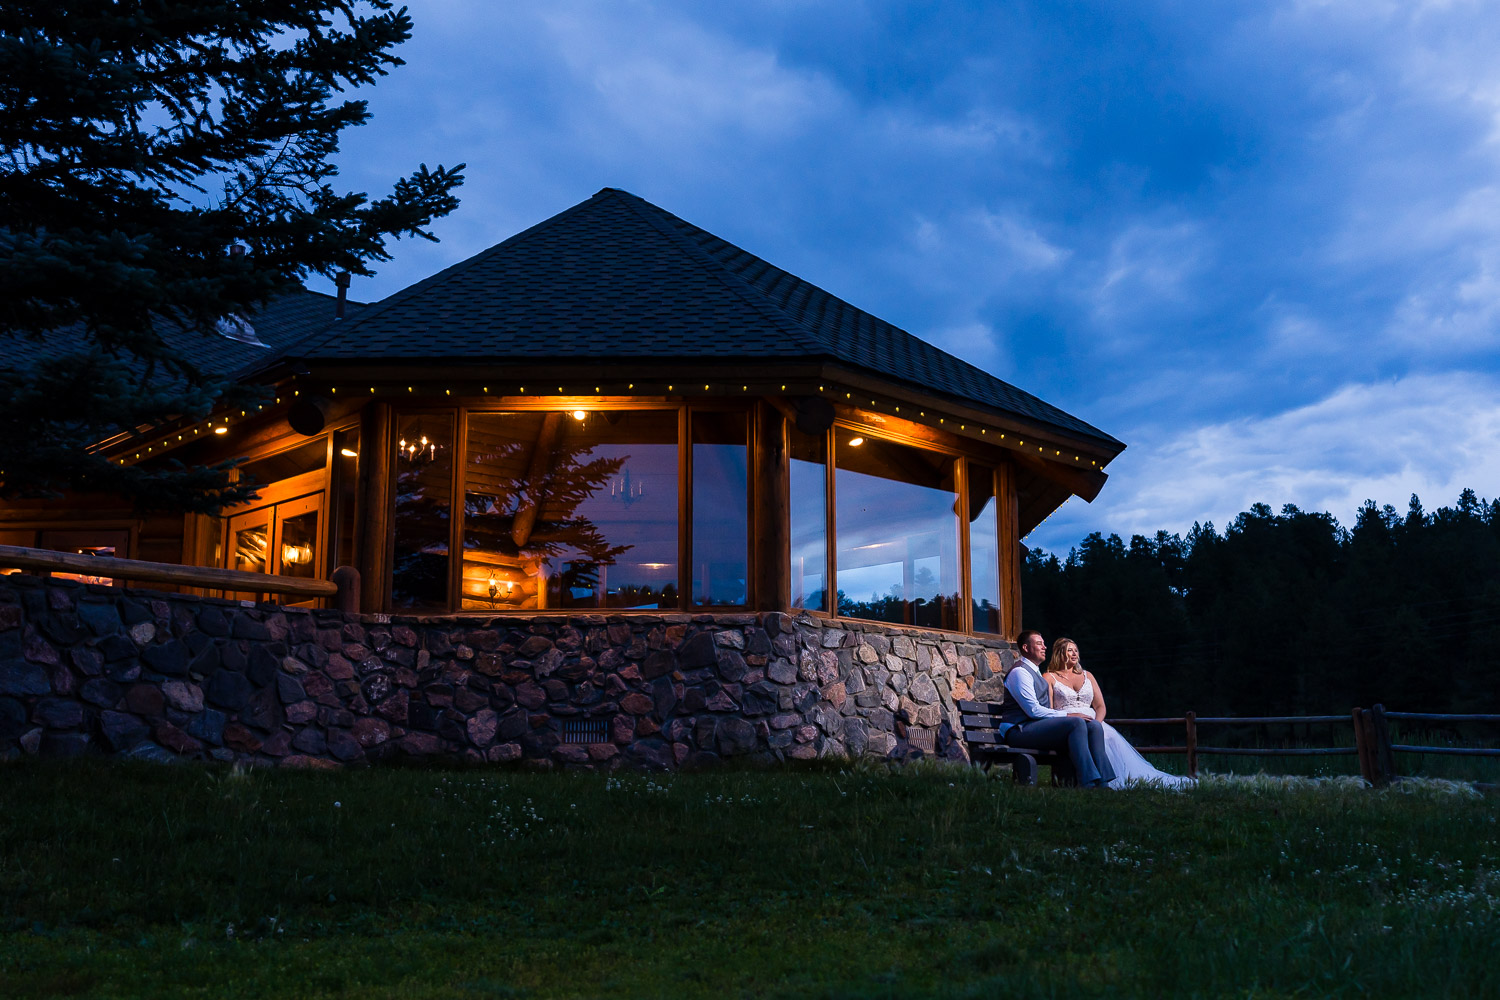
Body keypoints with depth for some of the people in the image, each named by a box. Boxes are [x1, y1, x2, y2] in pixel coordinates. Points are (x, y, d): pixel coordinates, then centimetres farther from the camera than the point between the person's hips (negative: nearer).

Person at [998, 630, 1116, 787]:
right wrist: (1067, 715, -15)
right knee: (1076, 723, -29)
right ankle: (1089, 783, -33)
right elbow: (1033, 710, -16)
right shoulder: (1019, 672, -7)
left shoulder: (1035, 671, 25)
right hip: (1020, 730, -9)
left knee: (1094, 726, -9)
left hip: (1038, 725, 9)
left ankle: (1101, 783, -18)